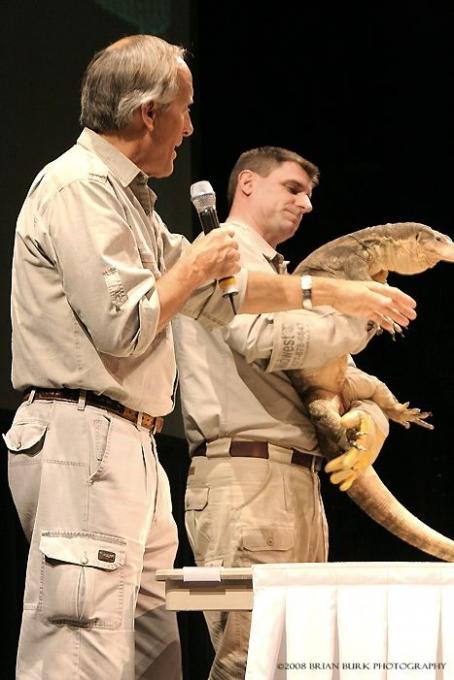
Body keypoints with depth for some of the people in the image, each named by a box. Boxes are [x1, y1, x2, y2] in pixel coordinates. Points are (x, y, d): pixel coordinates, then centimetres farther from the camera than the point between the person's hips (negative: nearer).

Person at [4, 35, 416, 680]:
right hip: (82, 438, -11)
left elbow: (224, 289, 32)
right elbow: (121, 323, -18)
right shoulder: (76, 186, -9)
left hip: (131, 446, 11)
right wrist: (194, 268, -1)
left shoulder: (121, 195, 23)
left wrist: (338, 293, 34)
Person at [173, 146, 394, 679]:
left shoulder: (278, 275, 27)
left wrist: (371, 418, -2)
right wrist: (359, 320, -5)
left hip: (300, 486, 10)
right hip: (246, 477, -10)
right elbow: (267, 340, -19)